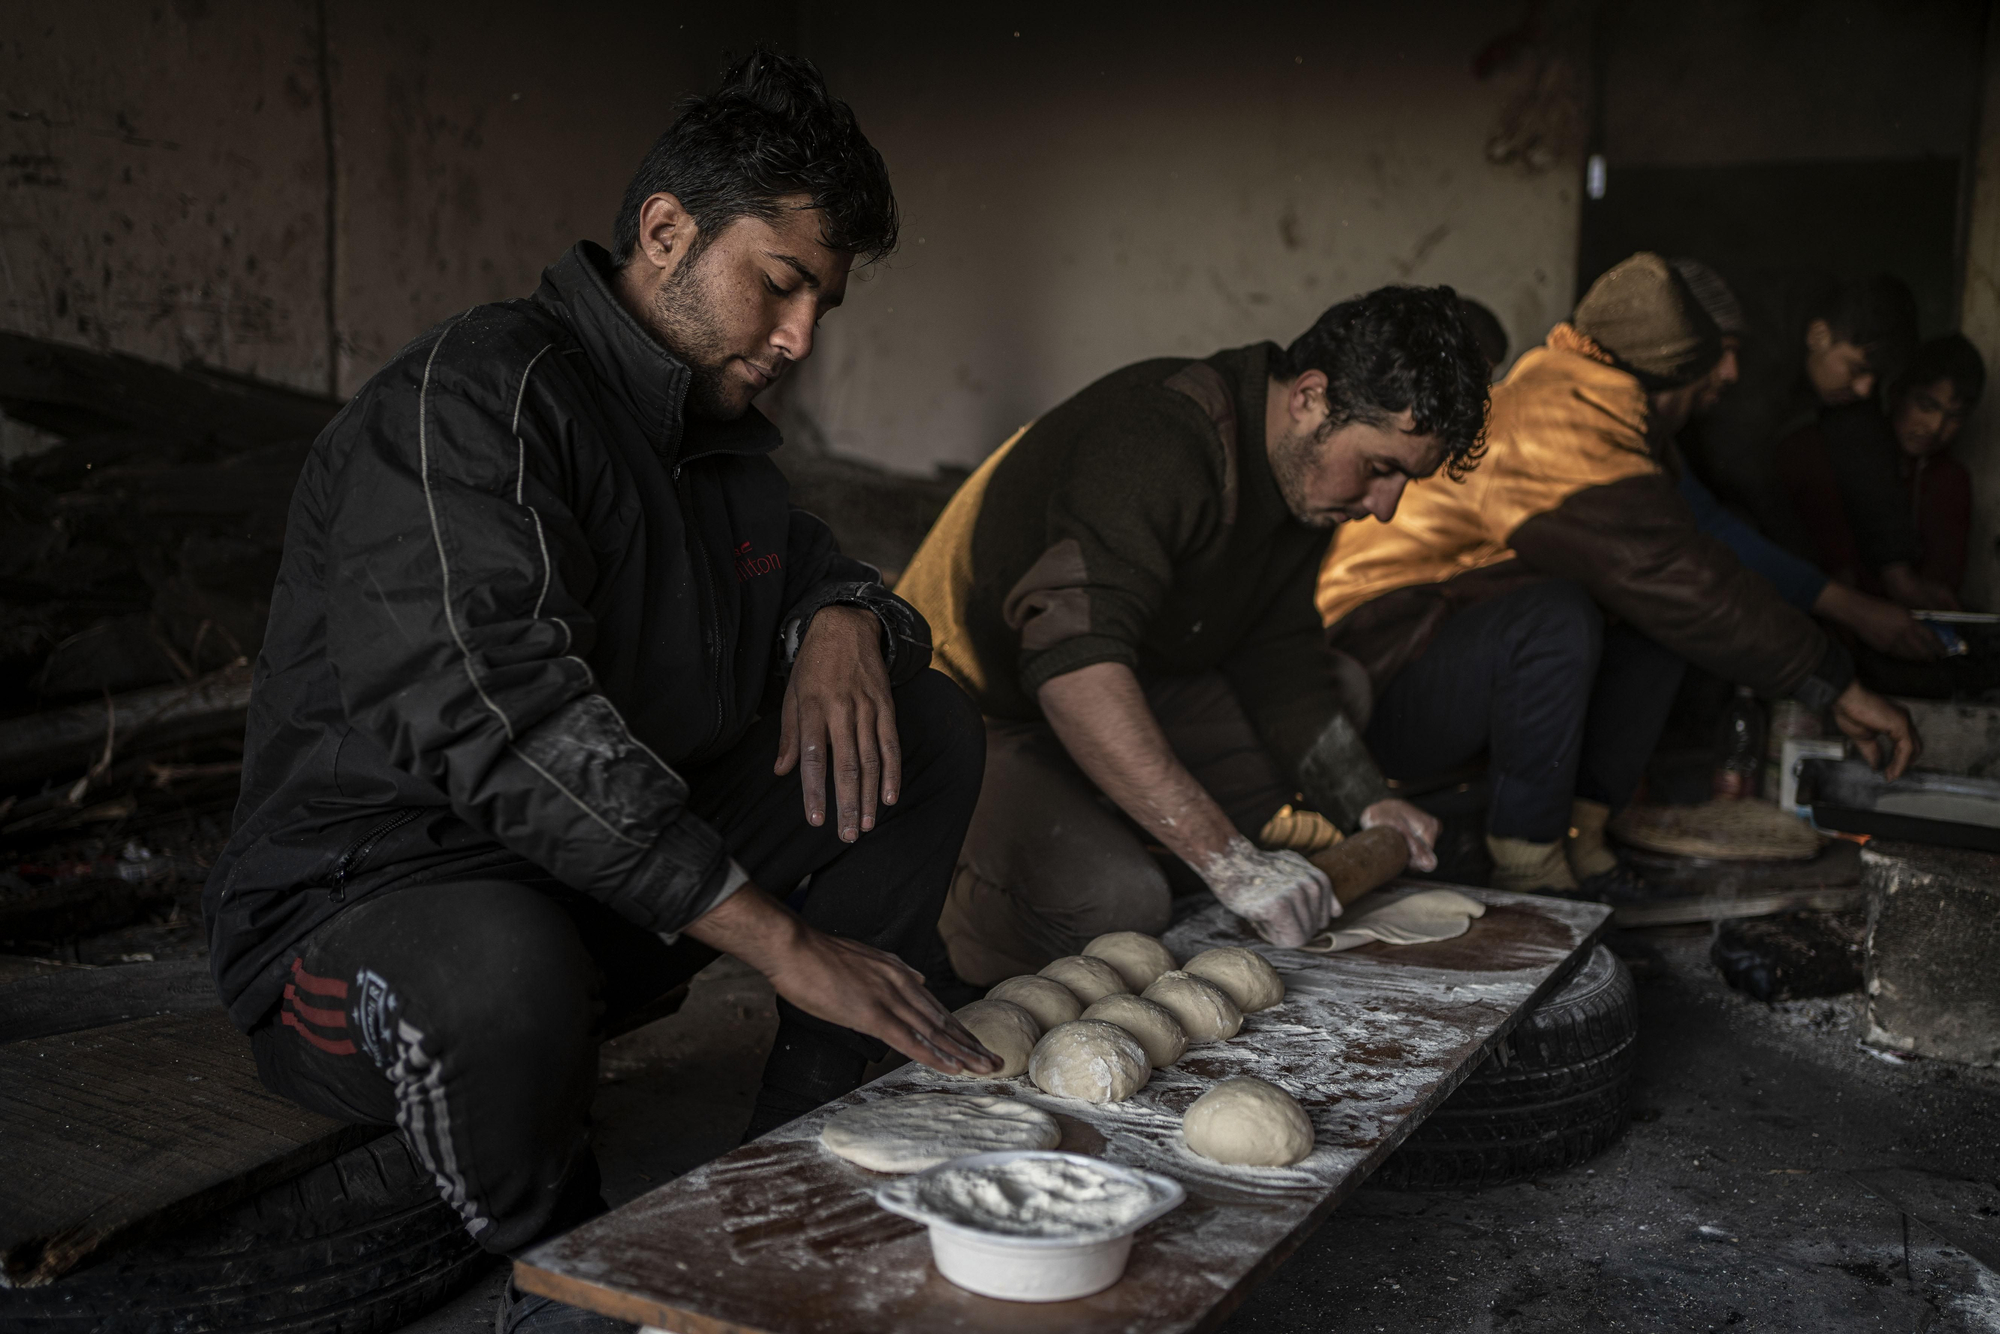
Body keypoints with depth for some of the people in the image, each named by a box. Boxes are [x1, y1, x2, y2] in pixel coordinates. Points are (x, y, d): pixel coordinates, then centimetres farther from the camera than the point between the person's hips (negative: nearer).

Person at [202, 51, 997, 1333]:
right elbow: (490, 717, -31)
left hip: (628, 880, 8)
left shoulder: (717, 434, 10)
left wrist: (843, 618, -7)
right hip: (365, 900, -8)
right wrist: (783, 939, -33)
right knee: (498, 972, -44)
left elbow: (814, 563, 22)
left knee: (928, 726, 0)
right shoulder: (470, 394, -19)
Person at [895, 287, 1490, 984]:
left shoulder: (1302, 473, 0)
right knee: (1117, 901, -33)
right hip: (975, 710, -9)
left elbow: (1279, 654, 9)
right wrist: (1225, 856, -45)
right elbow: (1073, 664, -43)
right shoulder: (1156, 438, -31)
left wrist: (1364, 804, -4)